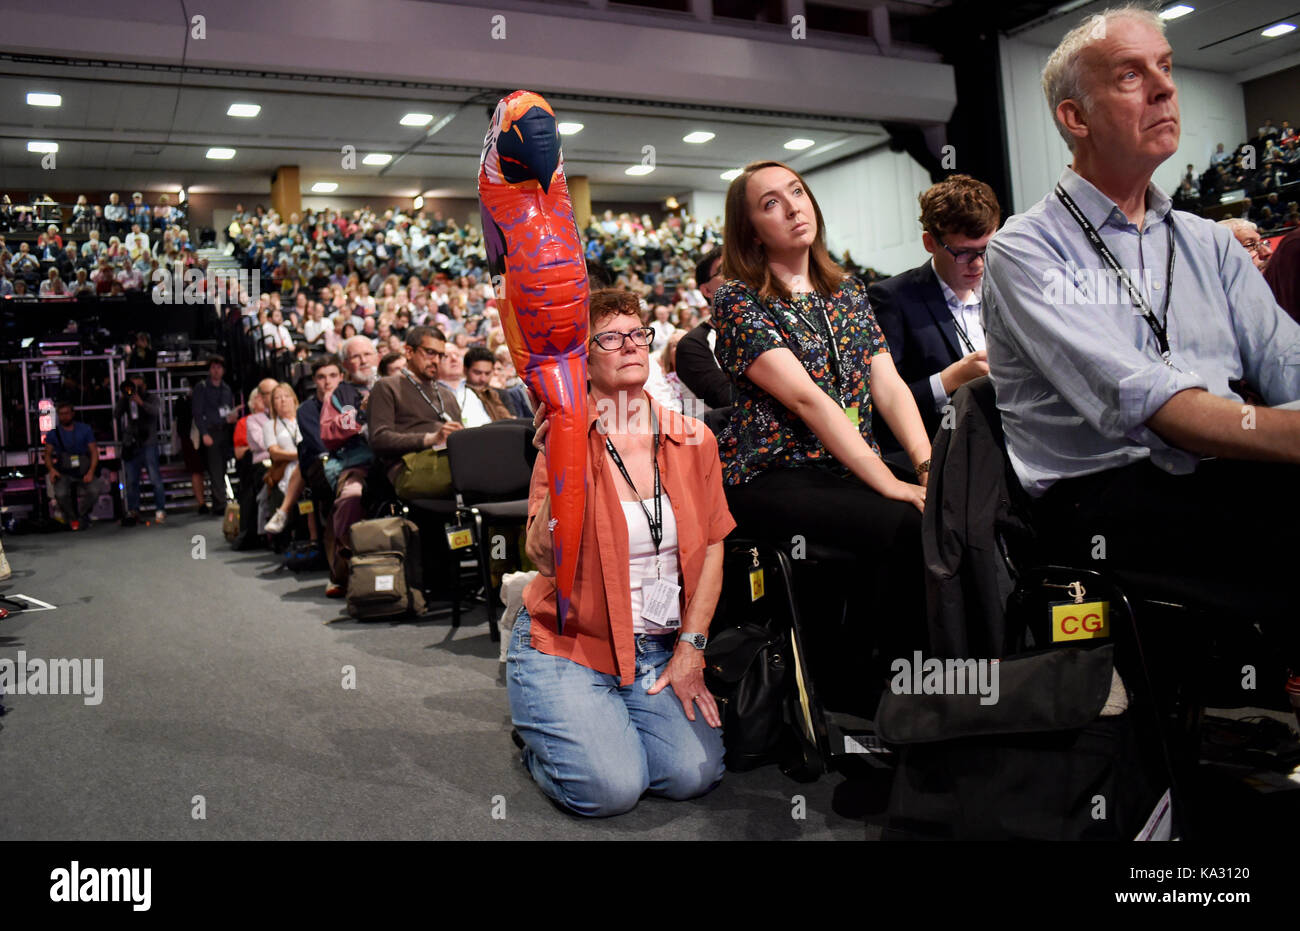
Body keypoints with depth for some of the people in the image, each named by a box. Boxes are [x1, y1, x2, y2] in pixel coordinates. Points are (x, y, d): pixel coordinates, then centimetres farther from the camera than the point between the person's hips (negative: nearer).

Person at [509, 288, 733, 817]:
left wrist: (690, 649, -1)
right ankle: (540, 732, 14)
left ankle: (614, 723, 17)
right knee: (609, 789, -19)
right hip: (568, 643, -3)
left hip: (659, 649, 4)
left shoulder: (692, 441, 2)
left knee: (693, 774, -14)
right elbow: (546, 559, -19)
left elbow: (711, 547, 5)